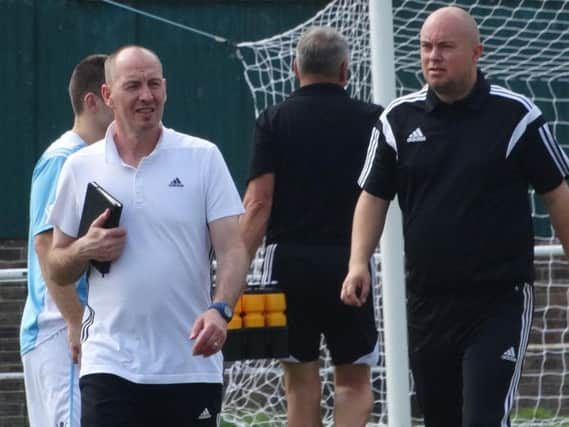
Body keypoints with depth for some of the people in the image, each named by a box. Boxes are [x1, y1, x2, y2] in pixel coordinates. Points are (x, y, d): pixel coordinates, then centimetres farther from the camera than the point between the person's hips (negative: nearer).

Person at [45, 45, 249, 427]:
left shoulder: (203, 157, 3)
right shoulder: (81, 167, 7)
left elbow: (232, 249, -4)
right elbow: (57, 269, 14)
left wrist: (220, 309, -23)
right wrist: (86, 250, -9)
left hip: (192, 365, 0)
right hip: (110, 364, 0)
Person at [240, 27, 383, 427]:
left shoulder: (274, 120, 1)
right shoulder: (370, 120, 3)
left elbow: (258, 203, -6)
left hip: (289, 261, 0)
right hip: (350, 261, 0)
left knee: (302, 385, 8)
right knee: (355, 382, 8)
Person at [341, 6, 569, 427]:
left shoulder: (516, 115, -4)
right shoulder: (398, 119, 5)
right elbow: (374, 197, 9)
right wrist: (359, 263, -5)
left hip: (500, 301, -4)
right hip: (428, 303, 4)